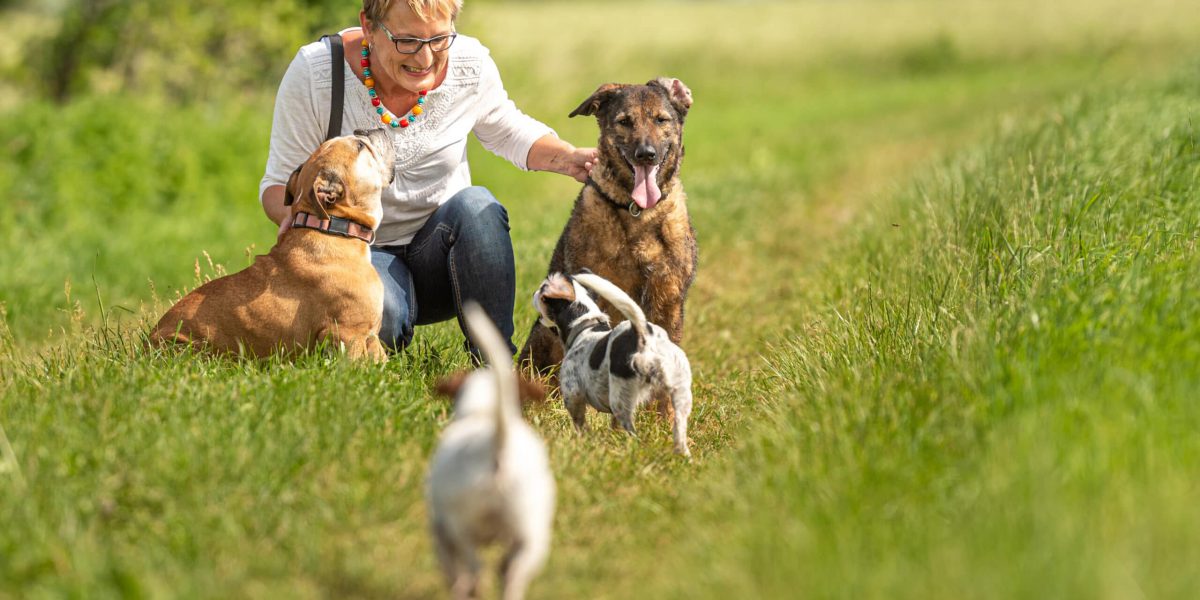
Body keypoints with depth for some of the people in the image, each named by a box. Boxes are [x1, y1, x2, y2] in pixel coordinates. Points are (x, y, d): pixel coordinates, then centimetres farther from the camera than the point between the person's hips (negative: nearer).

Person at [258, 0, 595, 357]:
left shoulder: (471, 66, -10)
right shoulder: (313, 72, -17)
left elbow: (508, 133, 11)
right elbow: (279, 183, -9)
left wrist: (567, 159, -10)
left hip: (439, 246, 3)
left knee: (476, 206, -31)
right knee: (378, 315, -36)